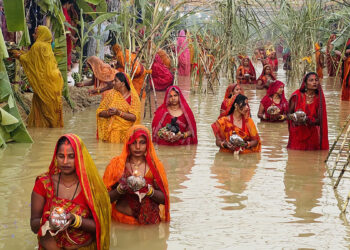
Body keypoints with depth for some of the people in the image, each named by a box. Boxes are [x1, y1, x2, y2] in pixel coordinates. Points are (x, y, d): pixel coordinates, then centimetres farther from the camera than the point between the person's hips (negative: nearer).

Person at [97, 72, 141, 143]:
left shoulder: (133, 97, -1)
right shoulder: (110, 94, 7)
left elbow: (134, 117, -11)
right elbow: (99, 112, 4)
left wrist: (119, 113, -21)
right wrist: (108, 113, -17)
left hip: (127, 131, -2)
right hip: (111, 130, 2)